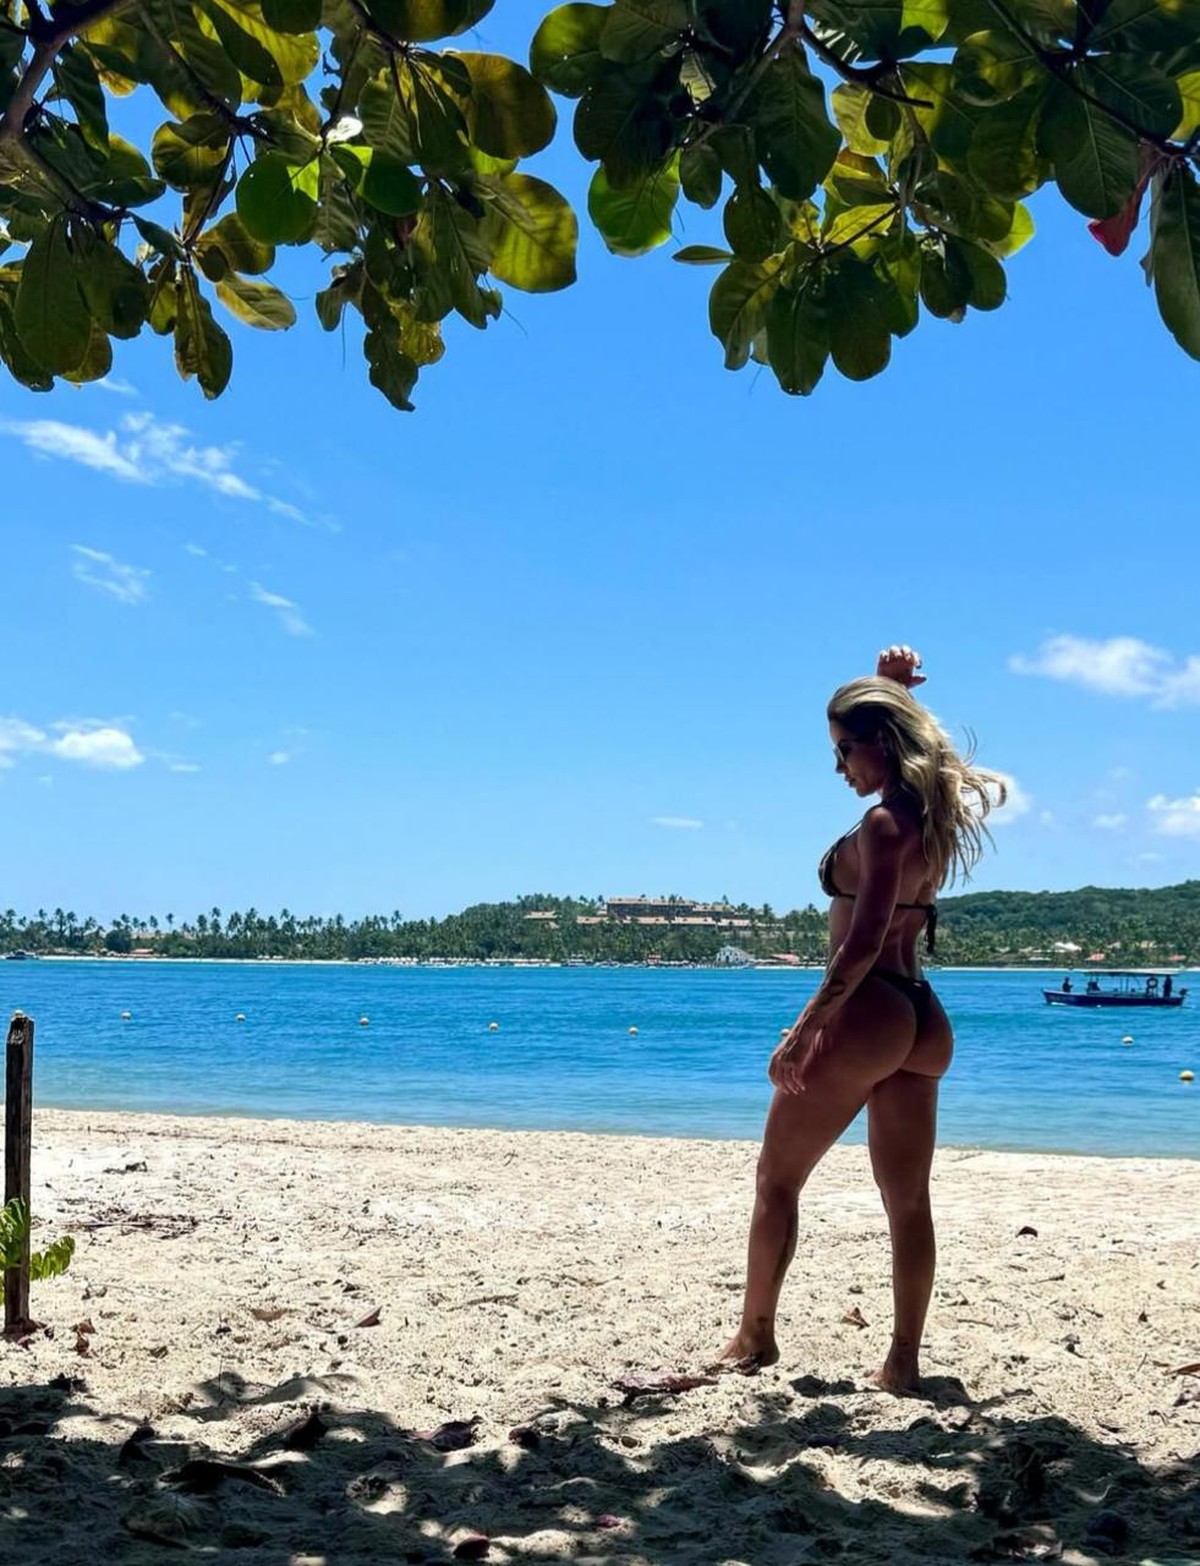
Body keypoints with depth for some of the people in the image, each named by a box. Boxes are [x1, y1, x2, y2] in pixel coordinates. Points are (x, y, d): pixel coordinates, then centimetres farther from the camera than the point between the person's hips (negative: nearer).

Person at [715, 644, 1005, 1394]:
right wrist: (891, 686, 16)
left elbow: (864, 943, -21)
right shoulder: (934, 811, 9)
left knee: (777, 1181, 6)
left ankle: (755, 1337, 15)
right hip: (922, 1018, 9)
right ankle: (903, 1361, 12)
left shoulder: (884, 824, -15)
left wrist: (806, 1027, -19)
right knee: (909, 1201, 8)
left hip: (866, 1015, -9)